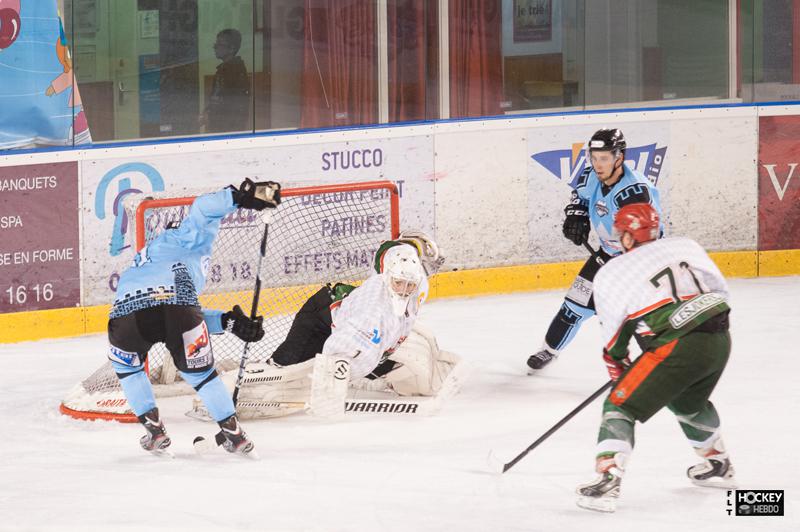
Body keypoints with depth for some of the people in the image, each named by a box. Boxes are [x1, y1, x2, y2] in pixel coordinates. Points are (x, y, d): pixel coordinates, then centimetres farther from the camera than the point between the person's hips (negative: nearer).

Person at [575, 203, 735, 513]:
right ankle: (718, 466, 48)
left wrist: (619, 368, 30)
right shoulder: (687, 247, 15)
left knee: (620, 406, 4)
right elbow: (720, 291, 19)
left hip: (676, 348, -6)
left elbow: (613, 337, 12)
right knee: (688, 403, 34)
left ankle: (607, 481, -11)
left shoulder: (609, 275, 5)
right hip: (720, 340, 6)